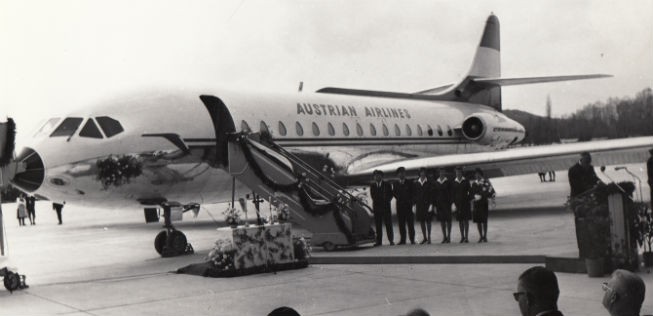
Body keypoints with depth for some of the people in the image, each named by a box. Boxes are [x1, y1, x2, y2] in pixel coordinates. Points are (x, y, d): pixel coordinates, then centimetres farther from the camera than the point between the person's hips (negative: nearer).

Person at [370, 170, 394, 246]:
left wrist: (386, 201, -10)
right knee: (378, 225, 0)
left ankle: (391, 240, 2)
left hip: (386, 207, -1)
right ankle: (378, 241, 2)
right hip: (377, 208, 1)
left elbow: (390, 195, 6)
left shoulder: (387, 185, 8)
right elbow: (373, 196, 5)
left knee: (388, 224, -2)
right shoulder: (372, 186, 12)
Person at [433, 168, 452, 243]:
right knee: (442, 220, 5)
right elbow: (434, 194, 8)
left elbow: (450, 193, -1)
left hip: (447, 203, -2)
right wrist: (435, 205, 2)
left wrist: (451, 203, -9)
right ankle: (444, 236, 13)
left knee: (448, 220, -1)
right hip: (439, 203, 3)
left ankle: (448, 237, 5)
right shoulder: (435, 183, 7)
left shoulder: (448, 182, 0)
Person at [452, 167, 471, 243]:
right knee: (460, 220, 5)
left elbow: (469, 192, 3)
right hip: (457, 203, 2)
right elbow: (452, 194, 6)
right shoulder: (453, 183, 5)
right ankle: (462, 237, 14)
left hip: (465, 203, -2)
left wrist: (469, 200, -7)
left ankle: (466, 237, -1)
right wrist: (453, 203, -3)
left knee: (466, 220, -3)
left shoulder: (466, 181, 2)